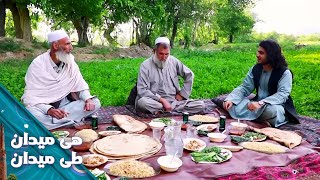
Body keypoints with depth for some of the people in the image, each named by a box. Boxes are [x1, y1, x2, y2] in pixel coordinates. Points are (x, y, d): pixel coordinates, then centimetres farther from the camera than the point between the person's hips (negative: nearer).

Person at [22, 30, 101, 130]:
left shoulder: (70, 61, -2)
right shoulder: (37, 64, -14)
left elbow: (80, 85, 3)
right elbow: (29, 97, -18)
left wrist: (88, 99, -19)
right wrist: (49, 110, -35)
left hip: (64, 104, 5)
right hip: (42, 107, -4)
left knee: (95, 103, -17)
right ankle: (73, 122, -24)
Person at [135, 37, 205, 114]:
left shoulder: (173, 61, 8)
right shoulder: (145, 65, -4)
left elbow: (189, 75, 18)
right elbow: (142, 90, -13)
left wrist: (182, 94, 9)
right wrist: (162, 100, -18)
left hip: (175, 101, 4)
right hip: (156, 102, -4)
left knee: (201, 105, -17)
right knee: (142, 102, -37)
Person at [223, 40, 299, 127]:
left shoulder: (284, 73, -12)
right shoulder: (255, 69, 3)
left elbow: (282, 94, -24)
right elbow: (244, 88, 0)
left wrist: (261, 103, -38)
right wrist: (231, 99, -20)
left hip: (277, 106, -4)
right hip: (258, 104, 4)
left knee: (271, 110, -40)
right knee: (232, 105, -16)